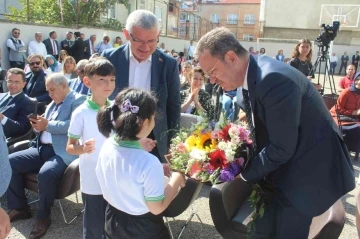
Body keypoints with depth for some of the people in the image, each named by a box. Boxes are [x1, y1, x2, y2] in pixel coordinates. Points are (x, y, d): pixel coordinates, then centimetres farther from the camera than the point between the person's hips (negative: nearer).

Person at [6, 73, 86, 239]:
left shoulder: (78, 100, -3)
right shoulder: (52, 104, 24)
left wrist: (48, 125, -14)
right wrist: (38, 126, 4)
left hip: (61, 153, -9)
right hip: (41, 149, 9)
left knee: (46, 174, -34)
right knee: (10, 162, -5)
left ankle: (43, 217, -9)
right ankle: (19, 208, 8)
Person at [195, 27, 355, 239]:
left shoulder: (275, 80, -30)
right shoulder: (247, 79, -1)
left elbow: (282, 148, -27)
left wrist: (243, 172, -14)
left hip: (308, 172, -8)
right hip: (279, 170, 8)